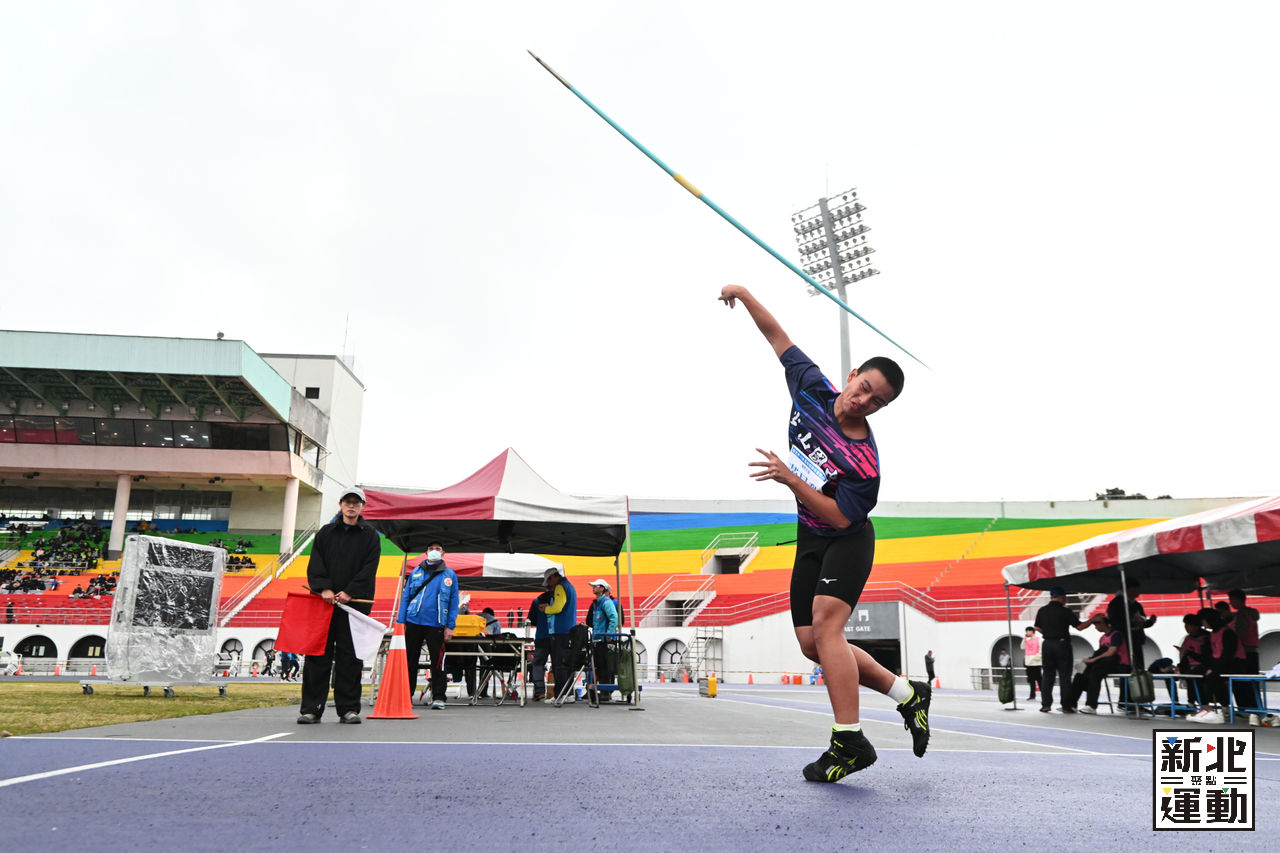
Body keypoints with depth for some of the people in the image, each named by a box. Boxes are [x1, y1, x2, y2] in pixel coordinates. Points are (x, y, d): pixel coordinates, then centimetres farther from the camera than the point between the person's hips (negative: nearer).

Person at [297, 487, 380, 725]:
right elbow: (315, 564, 5)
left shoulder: (370, 536, 7)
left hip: (355, 603, -2)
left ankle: (348, 708, 7)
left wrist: (349, 592, -14)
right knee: (318, 655, 2)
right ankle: (311, 708, 8)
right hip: (324, 601, 2)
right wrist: (324, 588, -12)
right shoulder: (325, 533, 13)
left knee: (350, 656, 0)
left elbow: (369, 569, -3)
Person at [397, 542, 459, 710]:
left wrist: (450, 626, -3)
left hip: (436, 624, -2)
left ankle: (438, 698, 4)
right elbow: (405, 597, 13)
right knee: (409, 660, 7)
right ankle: (405, 695, 17)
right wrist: (401, 621, 3)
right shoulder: (415, 572, 12)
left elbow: (454, 602, 5)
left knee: (438, 661, -3)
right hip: (413, 622, 2)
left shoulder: (450, 575, 7)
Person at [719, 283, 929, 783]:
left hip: (846, 542, -7)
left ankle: (849, 742, -22)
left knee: (825, 624, -25)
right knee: (812, 644, 5)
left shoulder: (864, 460, -24)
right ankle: (908, 694, 17)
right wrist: (744, 294, 1)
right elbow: (779, 338, 2)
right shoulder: (812, 389, -8)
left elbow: (840, 517, -24)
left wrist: (790, 479, -30)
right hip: (809, 541, 7)